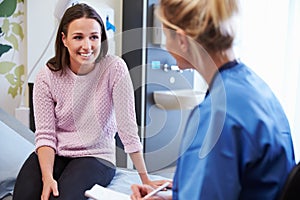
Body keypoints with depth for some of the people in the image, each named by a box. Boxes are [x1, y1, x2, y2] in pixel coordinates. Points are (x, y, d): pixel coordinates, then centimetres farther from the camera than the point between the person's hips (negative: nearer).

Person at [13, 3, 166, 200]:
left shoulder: (114, 68, -13)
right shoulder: (47, 77, -6)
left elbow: (128, 127, -13)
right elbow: (45, 134, -7)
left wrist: (145, 180, -13)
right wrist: (47, 176, -23)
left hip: (96, 156, -2)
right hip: (54, 154, 2)